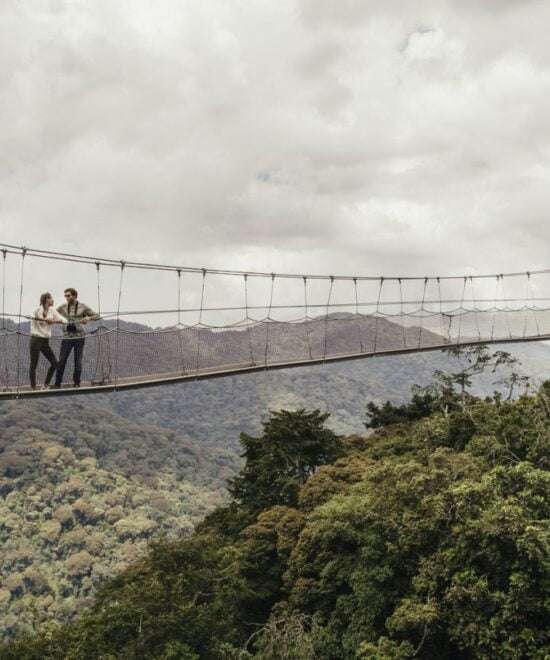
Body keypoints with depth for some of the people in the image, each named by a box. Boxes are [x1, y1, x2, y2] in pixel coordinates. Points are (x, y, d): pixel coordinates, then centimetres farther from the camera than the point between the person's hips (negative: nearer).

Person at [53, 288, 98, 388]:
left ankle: (77, 383, 17)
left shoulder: (82, 307, 0)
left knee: (78, 360, 5)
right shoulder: (62, 307, 4)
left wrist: (88, 318, -18)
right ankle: (57, 383, 5)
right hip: (67, 337, 1)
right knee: (62, 360, -3)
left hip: (79, 337, -1)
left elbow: (96, 316, 2)